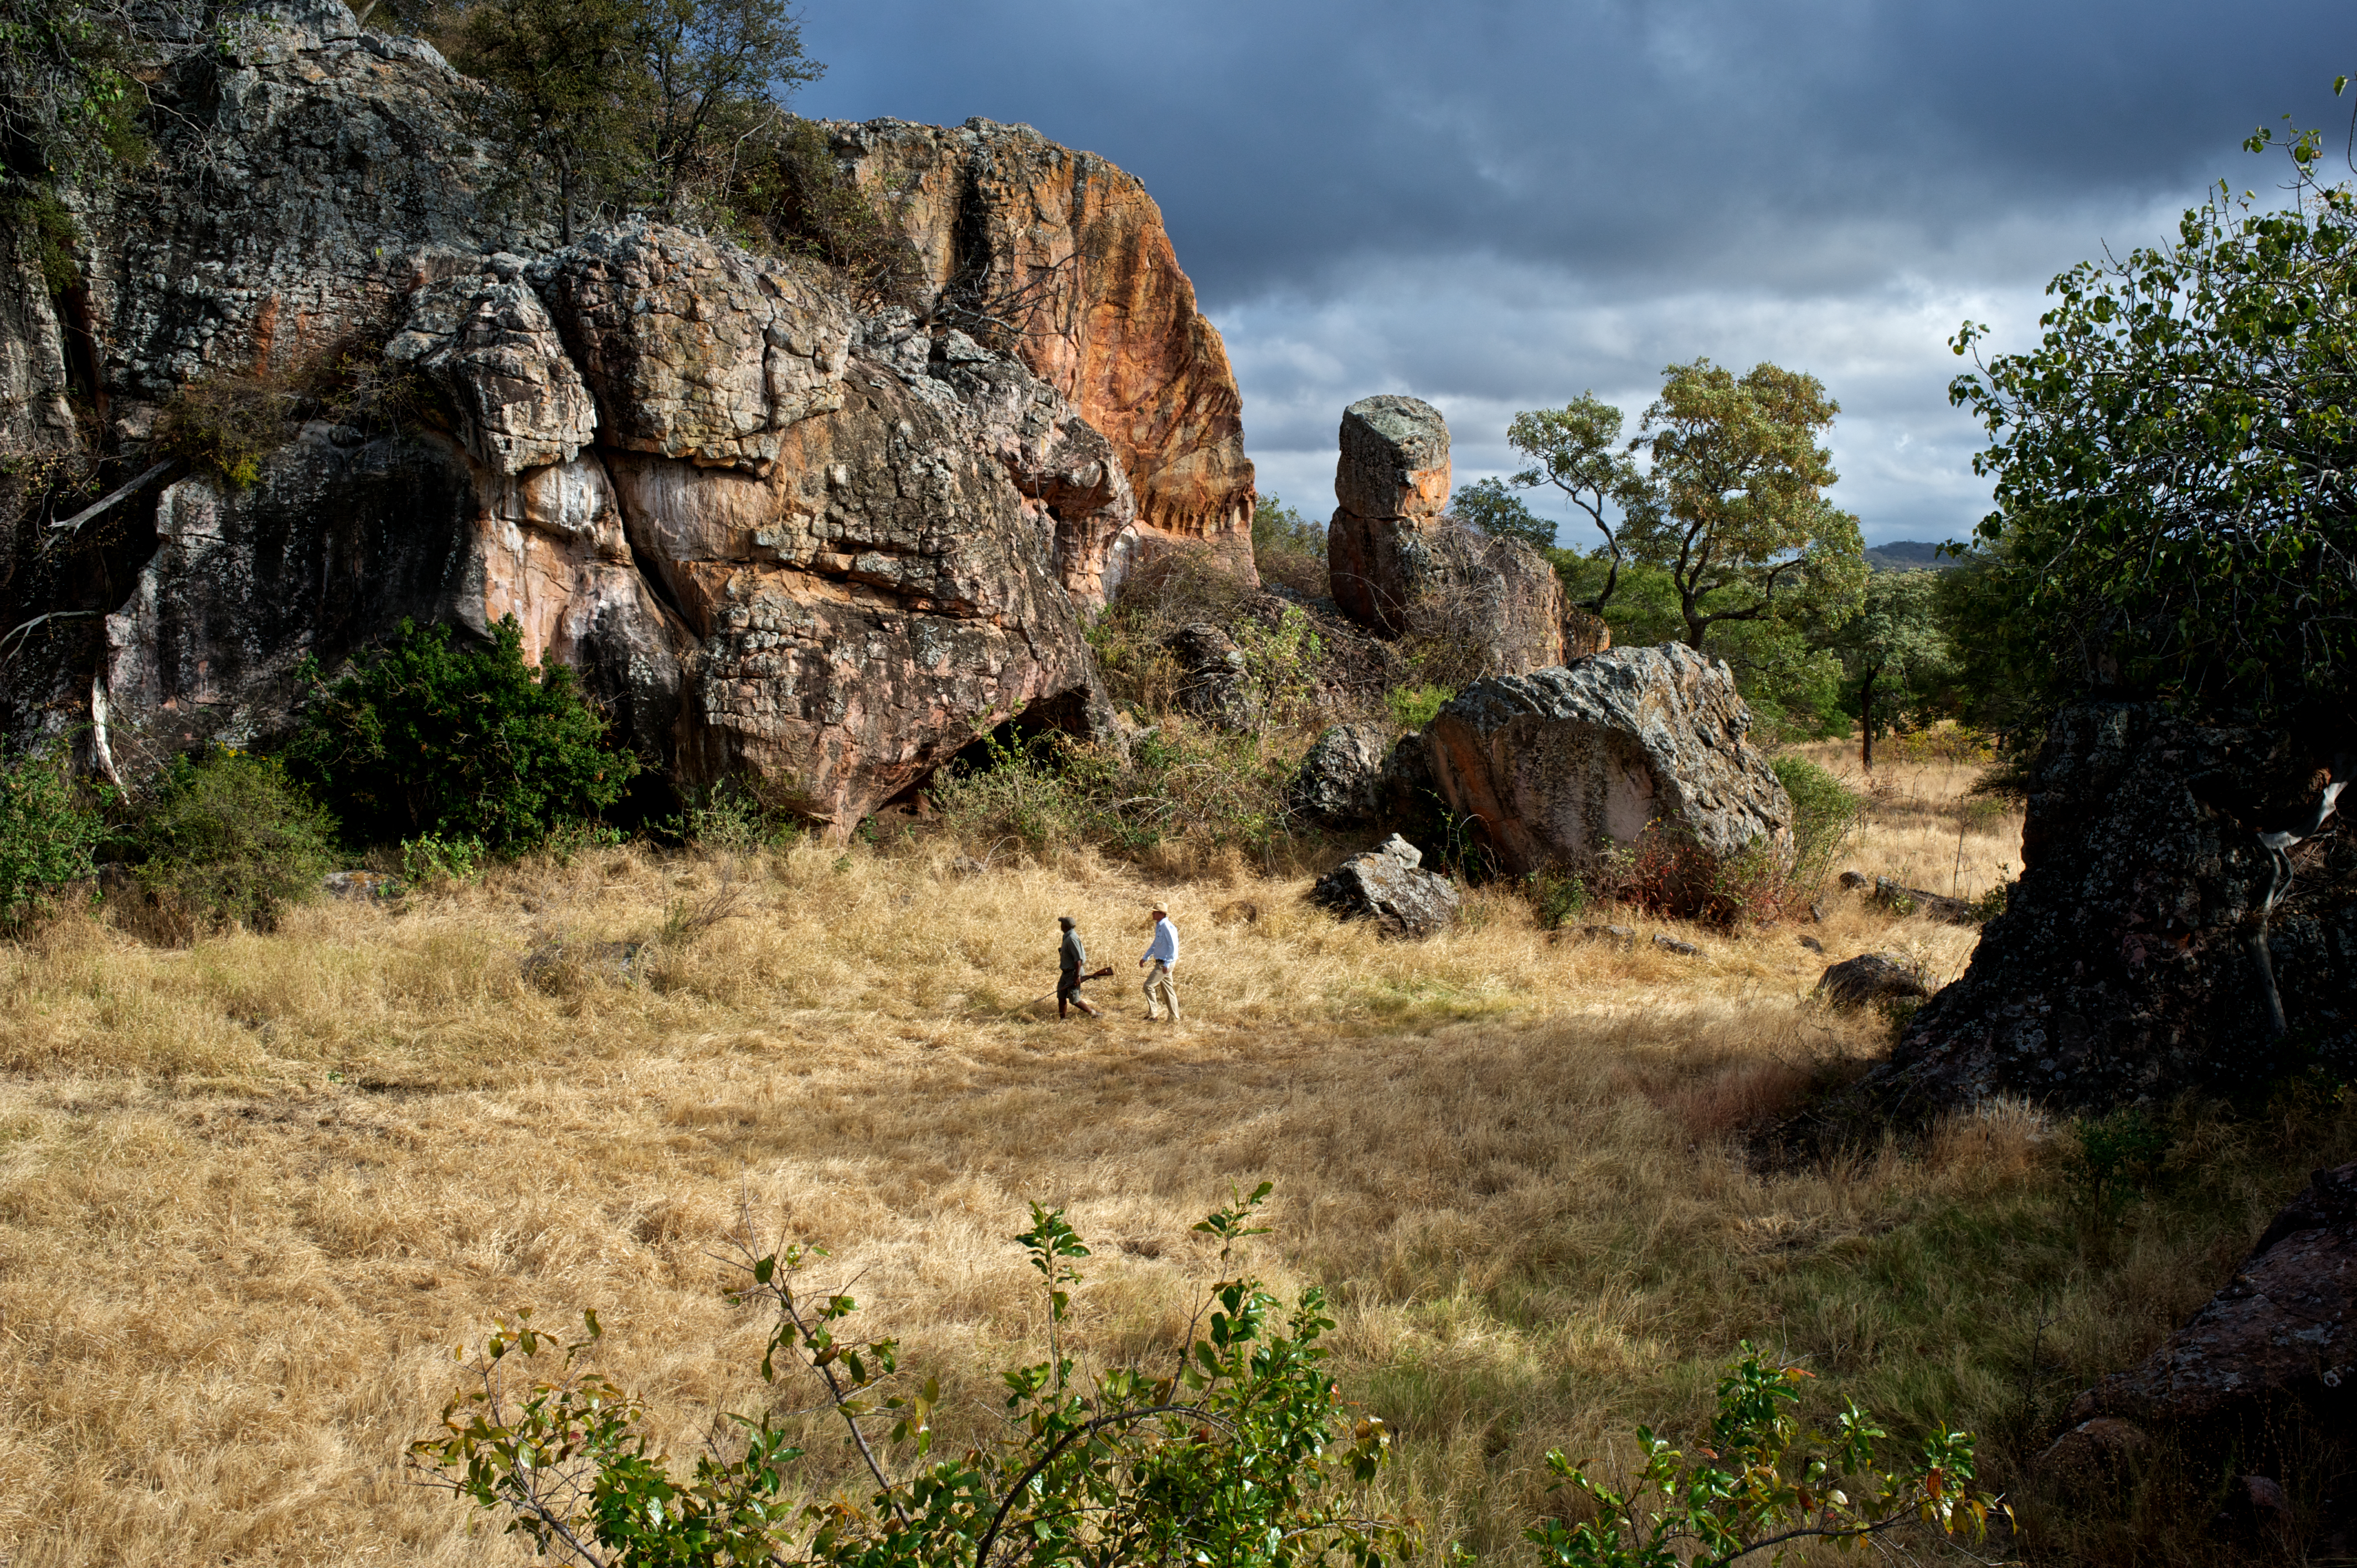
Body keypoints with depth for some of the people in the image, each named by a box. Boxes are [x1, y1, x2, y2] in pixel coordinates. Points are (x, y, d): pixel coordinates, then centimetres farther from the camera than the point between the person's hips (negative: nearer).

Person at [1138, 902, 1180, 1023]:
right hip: (1161, 963, 10)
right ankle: (1174, 1018, 15)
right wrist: (1145, 958, 24)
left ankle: (1152, 1015, -6)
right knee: (1167, 990, 11)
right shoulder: (1159, 926, 14)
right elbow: (1155, 945, 27)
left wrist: (1166, 964, -22)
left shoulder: (1167, 927, -17)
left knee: (1149, 986, -10)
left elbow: (1173, 947, -21)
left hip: (1165, 963, -10)